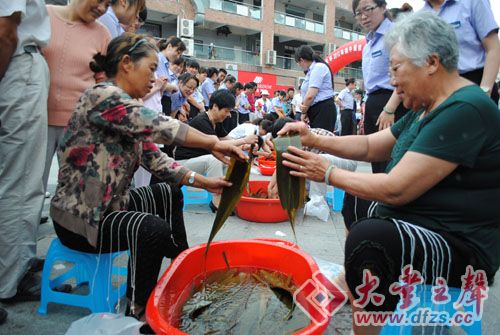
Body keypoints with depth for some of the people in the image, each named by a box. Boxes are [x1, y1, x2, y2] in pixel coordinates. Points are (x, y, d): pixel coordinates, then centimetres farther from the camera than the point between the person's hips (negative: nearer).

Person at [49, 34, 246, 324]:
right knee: (154, 228, -30)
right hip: (80, 216, -10)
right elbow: (160, 127, -30)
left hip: (111, 203, 10)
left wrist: (203, 182, -3)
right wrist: (214, 144, -21)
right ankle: (138, 310, -6)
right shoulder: (104, 95, -20)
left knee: (170, 194, 19)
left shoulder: (129, 108, 8)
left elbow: (155, 158, 4)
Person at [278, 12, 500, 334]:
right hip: (415, 224, 10)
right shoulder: (428, 109, 10)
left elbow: (396, 190, -26)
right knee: (356, 198, 22)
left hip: (459, 249, -10)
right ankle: (348, 280, 25)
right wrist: (316, 140, 0)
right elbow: (370, 146, 13)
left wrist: (328, 173, -14)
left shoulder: (465, 111, -22)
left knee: (369, 236, -34)